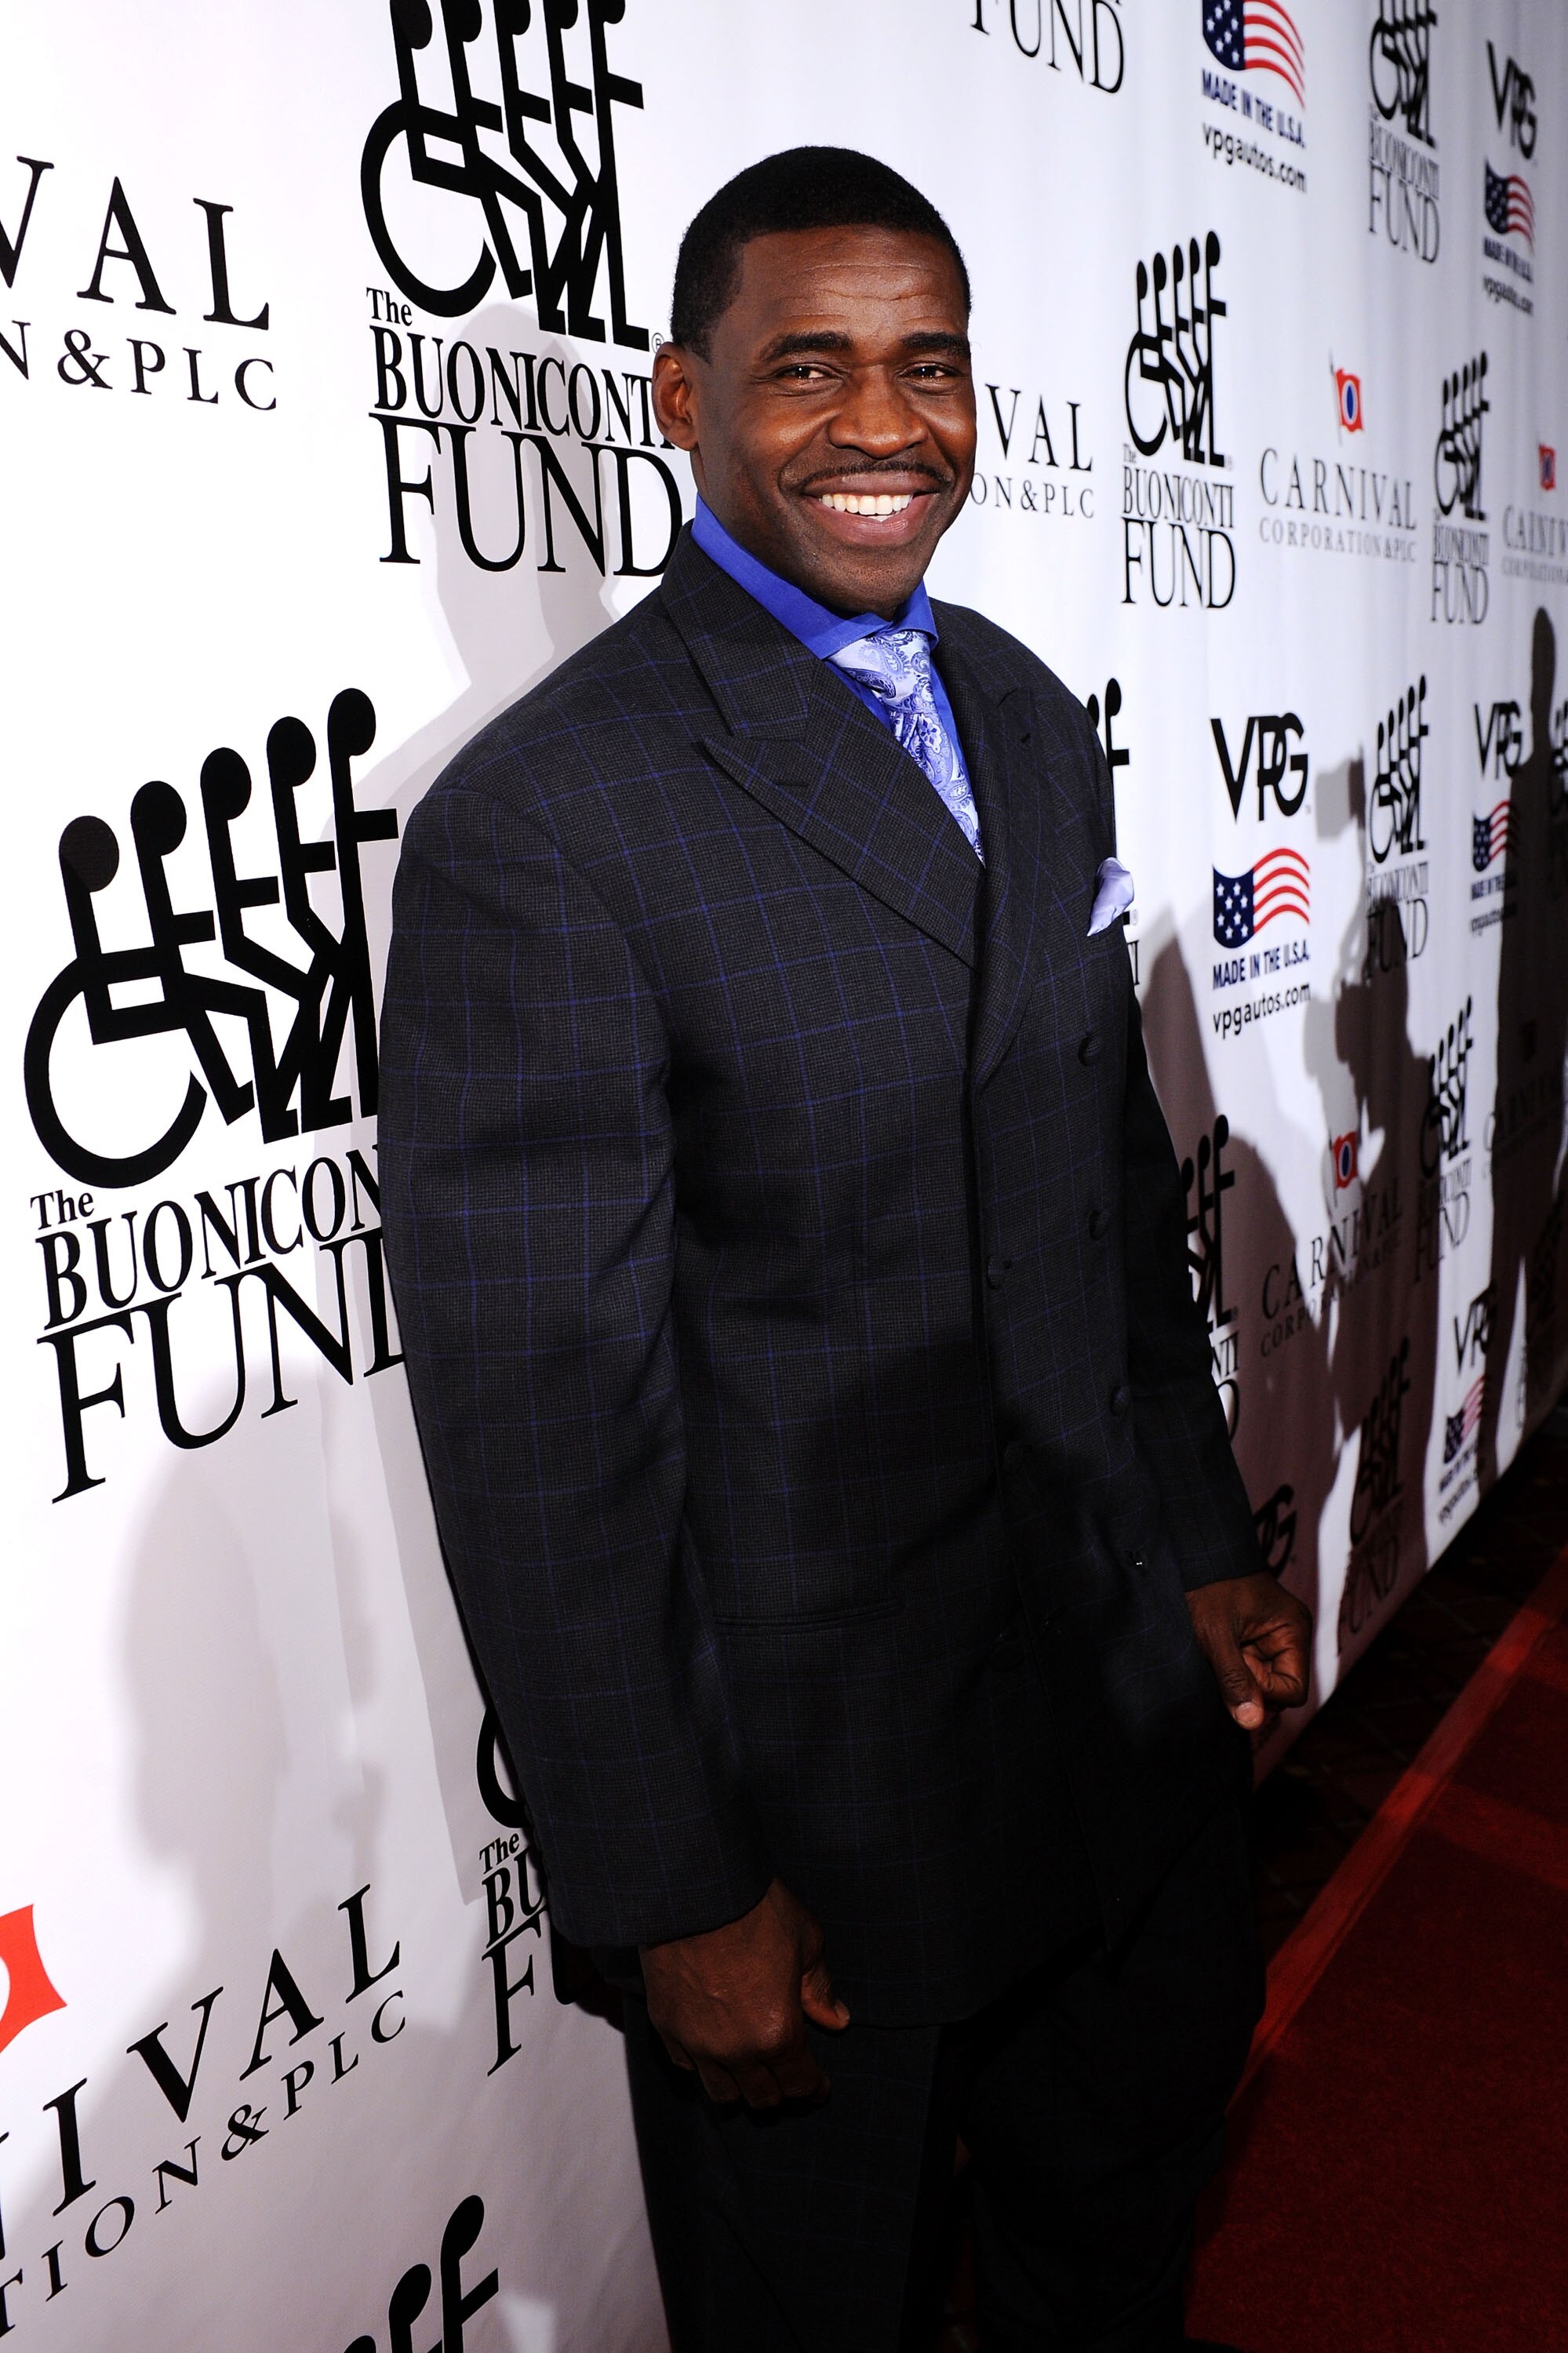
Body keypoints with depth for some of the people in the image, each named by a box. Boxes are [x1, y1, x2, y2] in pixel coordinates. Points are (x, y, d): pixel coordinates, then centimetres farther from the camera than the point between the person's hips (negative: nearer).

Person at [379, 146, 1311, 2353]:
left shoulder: (1035, 725, 5)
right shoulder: (538, 821, -20)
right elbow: (538, 1413, -19)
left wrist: (1207, 1542, 12)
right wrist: (672, 1891, -14)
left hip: (1128, 1688, 7)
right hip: (812, 1777, -6)